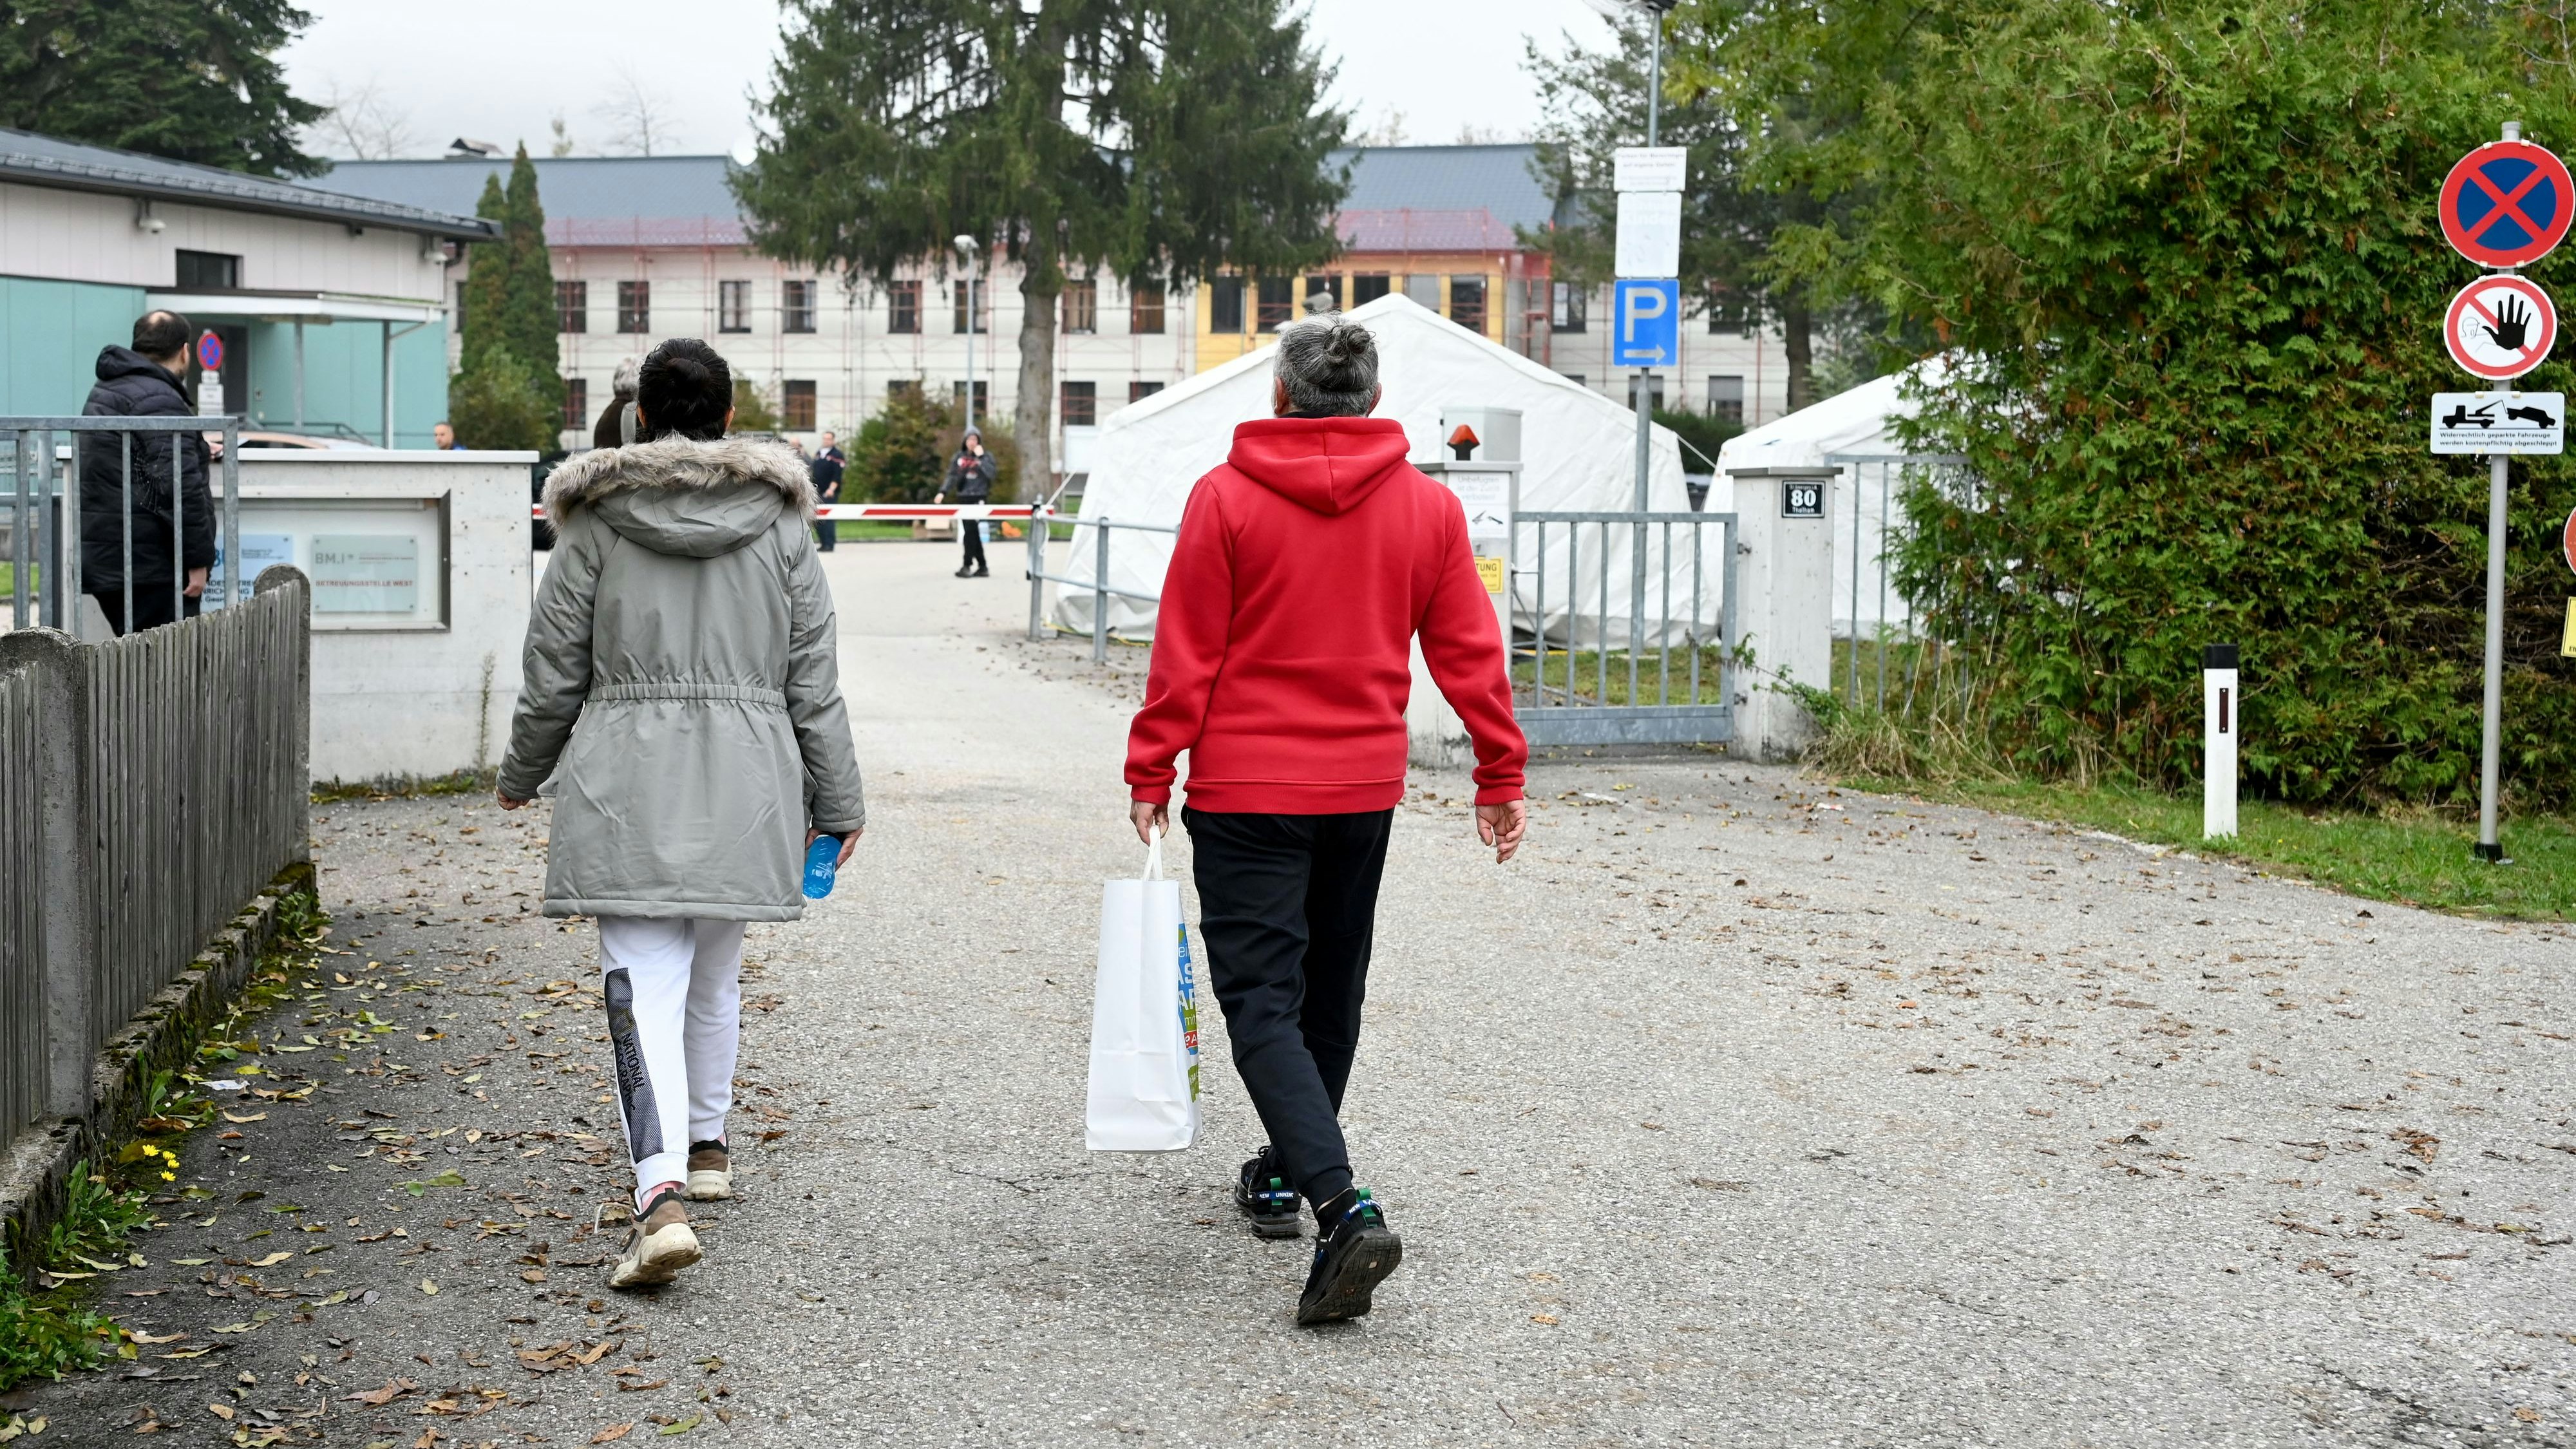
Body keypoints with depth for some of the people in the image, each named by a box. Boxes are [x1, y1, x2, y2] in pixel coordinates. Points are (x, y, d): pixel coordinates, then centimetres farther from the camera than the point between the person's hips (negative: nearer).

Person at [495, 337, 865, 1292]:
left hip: (627, 782, -2)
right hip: (746, 779, 3)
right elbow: (812, 675, 6)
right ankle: (705, 1145, 38)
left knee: (645, 982, -8)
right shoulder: (778, 518, 5)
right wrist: (837, 799, 13)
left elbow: (555, 669, 4)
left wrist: (522, 774, 20)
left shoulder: (597, 520, 0)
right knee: (715, 970, 21)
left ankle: (661, 1194, -24)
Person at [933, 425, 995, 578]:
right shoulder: (959, 457, 11)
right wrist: (943, 492, -8)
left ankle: (967, 565, -7)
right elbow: (952, 476, 6)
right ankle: (982, 567, 10)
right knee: (972, 534, 5)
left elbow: (991, 473, -12)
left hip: (979, 499, -4)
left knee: (970, 532, -11)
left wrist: (981, 457, -13)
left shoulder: (986, 456, 2)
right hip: (963, 498, 4)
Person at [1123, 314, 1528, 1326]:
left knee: (1261, 1000, -6)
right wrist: (1501, 776, 11)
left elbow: (1185, 654, -8)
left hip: (1244, 790, -4)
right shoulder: (1429, 506, 2)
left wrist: (1150, 772, -1)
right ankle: (1287, 1172, 35)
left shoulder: (1224, 499, -8)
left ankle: (1341, 1206, -22)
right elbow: (1470, 654, 4)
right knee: (1329, 992, 20)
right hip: (1366, 787, 4)